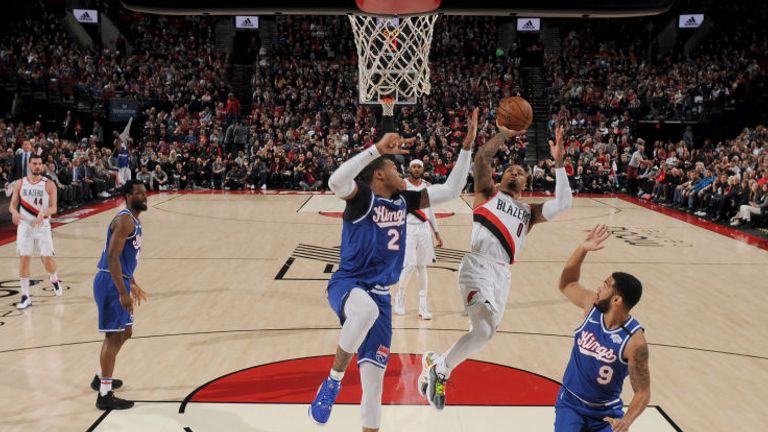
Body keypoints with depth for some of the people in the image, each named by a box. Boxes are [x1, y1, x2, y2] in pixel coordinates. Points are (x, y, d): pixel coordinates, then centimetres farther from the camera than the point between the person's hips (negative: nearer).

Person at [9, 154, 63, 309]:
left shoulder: (49, 184, -4)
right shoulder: (20, 183, 3)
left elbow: (53, 208, -7)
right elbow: (12, 205, 5)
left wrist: (43, 213, -28)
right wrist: (14, 212, -18)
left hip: (42, 226, -2)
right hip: (25, 226, 2)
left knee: (47, 258, -5)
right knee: (23, 259, -3)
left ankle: (54, 279, 29)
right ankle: (25, 296, 5)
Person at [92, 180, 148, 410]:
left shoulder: (133, 221, 15)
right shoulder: (124, 220, -17)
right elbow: (112, 257, -24)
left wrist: (133, 285, 30)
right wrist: (123, 292, -27)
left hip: (120, 281, 10)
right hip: (111, 283, -10)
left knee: (125, 332, 20)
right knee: (114, 336, -7)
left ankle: (101, 378, 36)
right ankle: (105, 395, -1)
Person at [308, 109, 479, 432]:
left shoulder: (403, 200, 9)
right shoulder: (363, 196, -10)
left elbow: (451, 190, 12)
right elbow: (335, 181, -33)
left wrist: (467, 147, 5)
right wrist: (378, 148, -36)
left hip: (380, 295, 6)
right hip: (347, 285, -6)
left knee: (374, 374, 4)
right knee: (367, 310, -41)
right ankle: (333, 381, -19)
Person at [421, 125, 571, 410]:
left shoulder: (529, 211, 25)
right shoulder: (487, 193, 17)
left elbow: (563, 203, 9)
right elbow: (481, 157, 1)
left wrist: (558, 163, 7)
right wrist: (505, 134, 0)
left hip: (502, 273, 6)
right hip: (478, 265, -5)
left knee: (484, 333, 4)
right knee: (483, 330, -23)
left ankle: (438, 367, 25)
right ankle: (439, 368, -1)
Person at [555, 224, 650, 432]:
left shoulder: (634, 341, -24)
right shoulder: (592, 306, -11)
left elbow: (643, 393, -18)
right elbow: (566, 284, 5)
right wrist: (583, 249, -9)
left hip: (606, 411, -2)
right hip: (571, 402, 2)